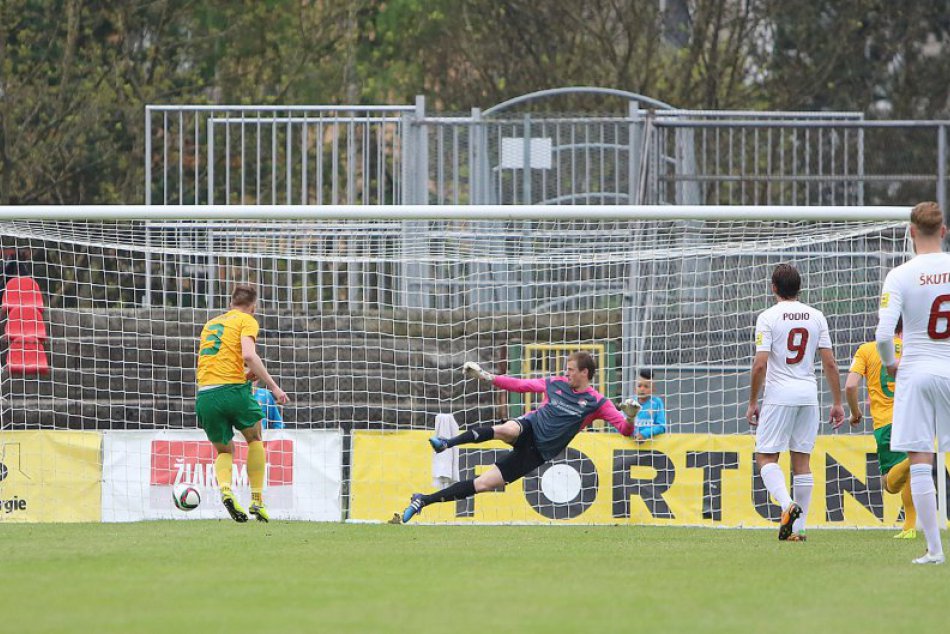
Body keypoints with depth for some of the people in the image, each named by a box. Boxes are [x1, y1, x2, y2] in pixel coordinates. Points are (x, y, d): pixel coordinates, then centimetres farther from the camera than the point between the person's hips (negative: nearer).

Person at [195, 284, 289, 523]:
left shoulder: (210, 324, 25)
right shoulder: (247, 321, 5)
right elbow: (248, 355, -12)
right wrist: (273, 387, -9)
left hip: (205, 394, 4)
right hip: (232, 389, -4)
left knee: (224, 451, 18)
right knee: (254, 439, 19)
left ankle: (225, 489, -13)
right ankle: (257, 500, 12)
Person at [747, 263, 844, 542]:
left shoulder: (768, 317, -6)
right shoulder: (816, 317, 6)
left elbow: (760, 365, -12)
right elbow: (830, 364, 4)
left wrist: (752, 402, -3)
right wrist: (837, 403, 10)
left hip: (779, 394, -4)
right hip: (809, 394, 4)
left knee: (766, 456, 1)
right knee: (802, 460, 8)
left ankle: (787, 504, -24)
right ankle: (799, 527, 5)